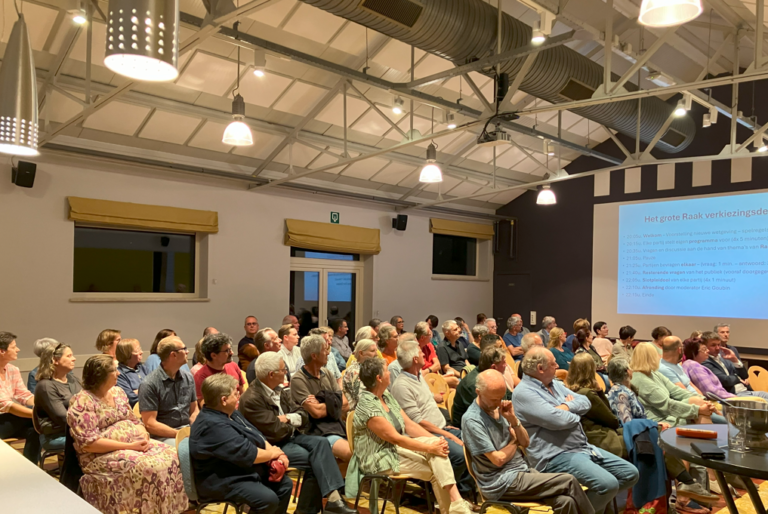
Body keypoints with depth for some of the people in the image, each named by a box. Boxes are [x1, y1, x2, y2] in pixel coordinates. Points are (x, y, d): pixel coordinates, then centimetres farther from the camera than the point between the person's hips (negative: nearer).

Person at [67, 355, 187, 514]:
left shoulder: (118, 392, 11)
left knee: (171, 456, -16)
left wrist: (143, 436, -7)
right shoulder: (82, 402, -11)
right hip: (101, 455, -7)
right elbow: (89, 444, -18)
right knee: (147, 466, -31)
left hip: (134, 444, 7)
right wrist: (129, 446, -21)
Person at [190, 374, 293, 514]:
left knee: (285, 483, 5)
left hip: (248, 471, 10)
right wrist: (272, 453, -10)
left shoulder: (230, 412, 7)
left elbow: (256, 436, 11)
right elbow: (246, 454, -27)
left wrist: (277, 453, -6)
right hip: (224, 481, -10)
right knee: (268, 499, -26)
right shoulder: (213, 425, -27)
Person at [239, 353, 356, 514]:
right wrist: (293, 424, -3)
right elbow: (276, 432, -23)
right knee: (314, 459, -21)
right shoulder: (251, 399, -20)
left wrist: (288, 419, -15)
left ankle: (332, 497, -24)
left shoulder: (279, 390, 6)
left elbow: (304, 418, 6)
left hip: (290, 436, 8)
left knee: (320, 442, -18)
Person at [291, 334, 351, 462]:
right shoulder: (298, 380, -8)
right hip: (320, 432, -6)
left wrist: (323, 406, -6)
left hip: (340, 425, 6)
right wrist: (334, 403, 3)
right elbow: (316, 412, -15)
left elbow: (345, 405, 8)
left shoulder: (326, 373, 13)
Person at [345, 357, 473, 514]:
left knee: (437, 443, -14)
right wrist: (430, 448, -17)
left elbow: (409, 425, 5)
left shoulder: (387, 397, 6)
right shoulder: (367, 407, -21)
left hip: (397, 448, 8)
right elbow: (395, 438, -21)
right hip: (380, 460, -8)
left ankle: (455, 500, -16)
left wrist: (436, 441, -8)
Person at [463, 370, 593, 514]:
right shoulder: (472, 420, -16)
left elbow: (525, 443, 7)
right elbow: (498, 459, -17)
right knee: (569, 481, -12)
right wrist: (515, 442, 1)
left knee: (565, 501, -17)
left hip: (522, 471, 7)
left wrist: (513, 419, -9)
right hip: (501, 484, -7)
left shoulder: (498, 408, 6)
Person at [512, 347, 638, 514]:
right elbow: (558, 420, -24)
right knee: (609, 484, -25)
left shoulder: (555, 384, 14)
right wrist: (575, 411, -3)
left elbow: (585, 403, 10)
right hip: (557, 456, -10)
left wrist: (565, 407, -9)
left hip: (584, 448, 10)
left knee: (630, 473, 8)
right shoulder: (523, 392, -17)